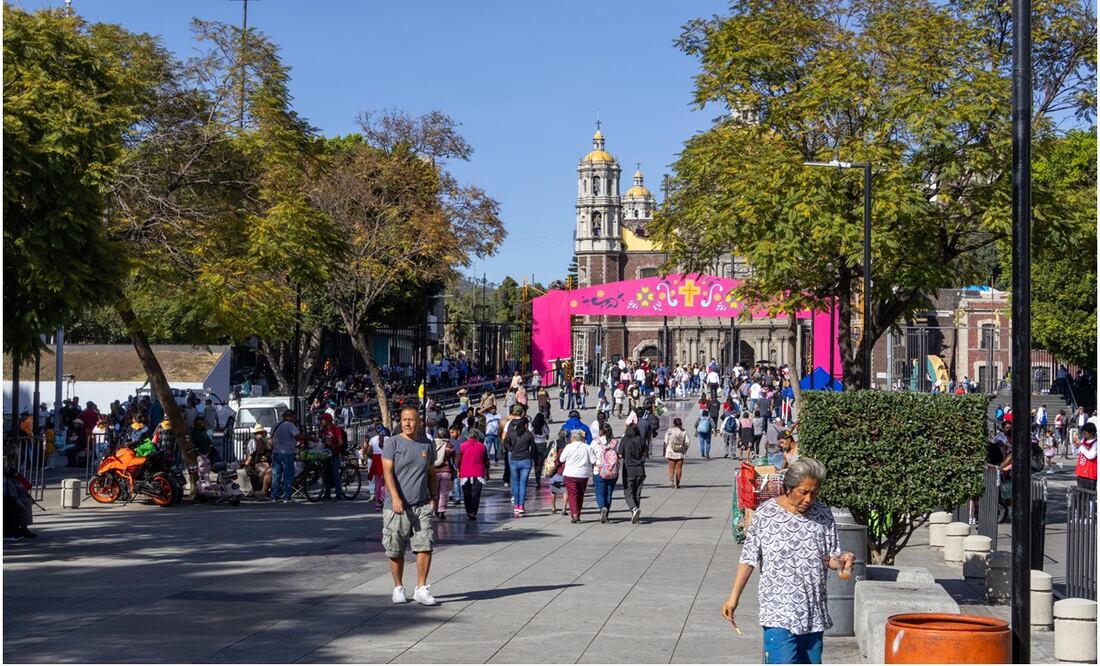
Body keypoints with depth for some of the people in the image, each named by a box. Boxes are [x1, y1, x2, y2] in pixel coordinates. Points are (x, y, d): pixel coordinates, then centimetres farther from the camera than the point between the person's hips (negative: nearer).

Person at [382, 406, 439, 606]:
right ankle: (398, 588, 20)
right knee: (396, 551, 5)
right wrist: (395, 498, -20)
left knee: (425, 546, -7)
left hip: (422, 505, 2)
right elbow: (387, 471, -9)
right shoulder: (392, 443, -1)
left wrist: (433, 496, 10)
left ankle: (421, 588, 2)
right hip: (396, 506, -2)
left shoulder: (427, 444, 11)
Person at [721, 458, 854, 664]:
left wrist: (841, 561, -15)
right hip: (779, 612, -4)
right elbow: (749, 558, -2)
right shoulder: (765, 514, -8)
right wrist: (734, 597, -3)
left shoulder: (823, 515, 2)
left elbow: (831, 556, 8)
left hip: (814, 612, 4)